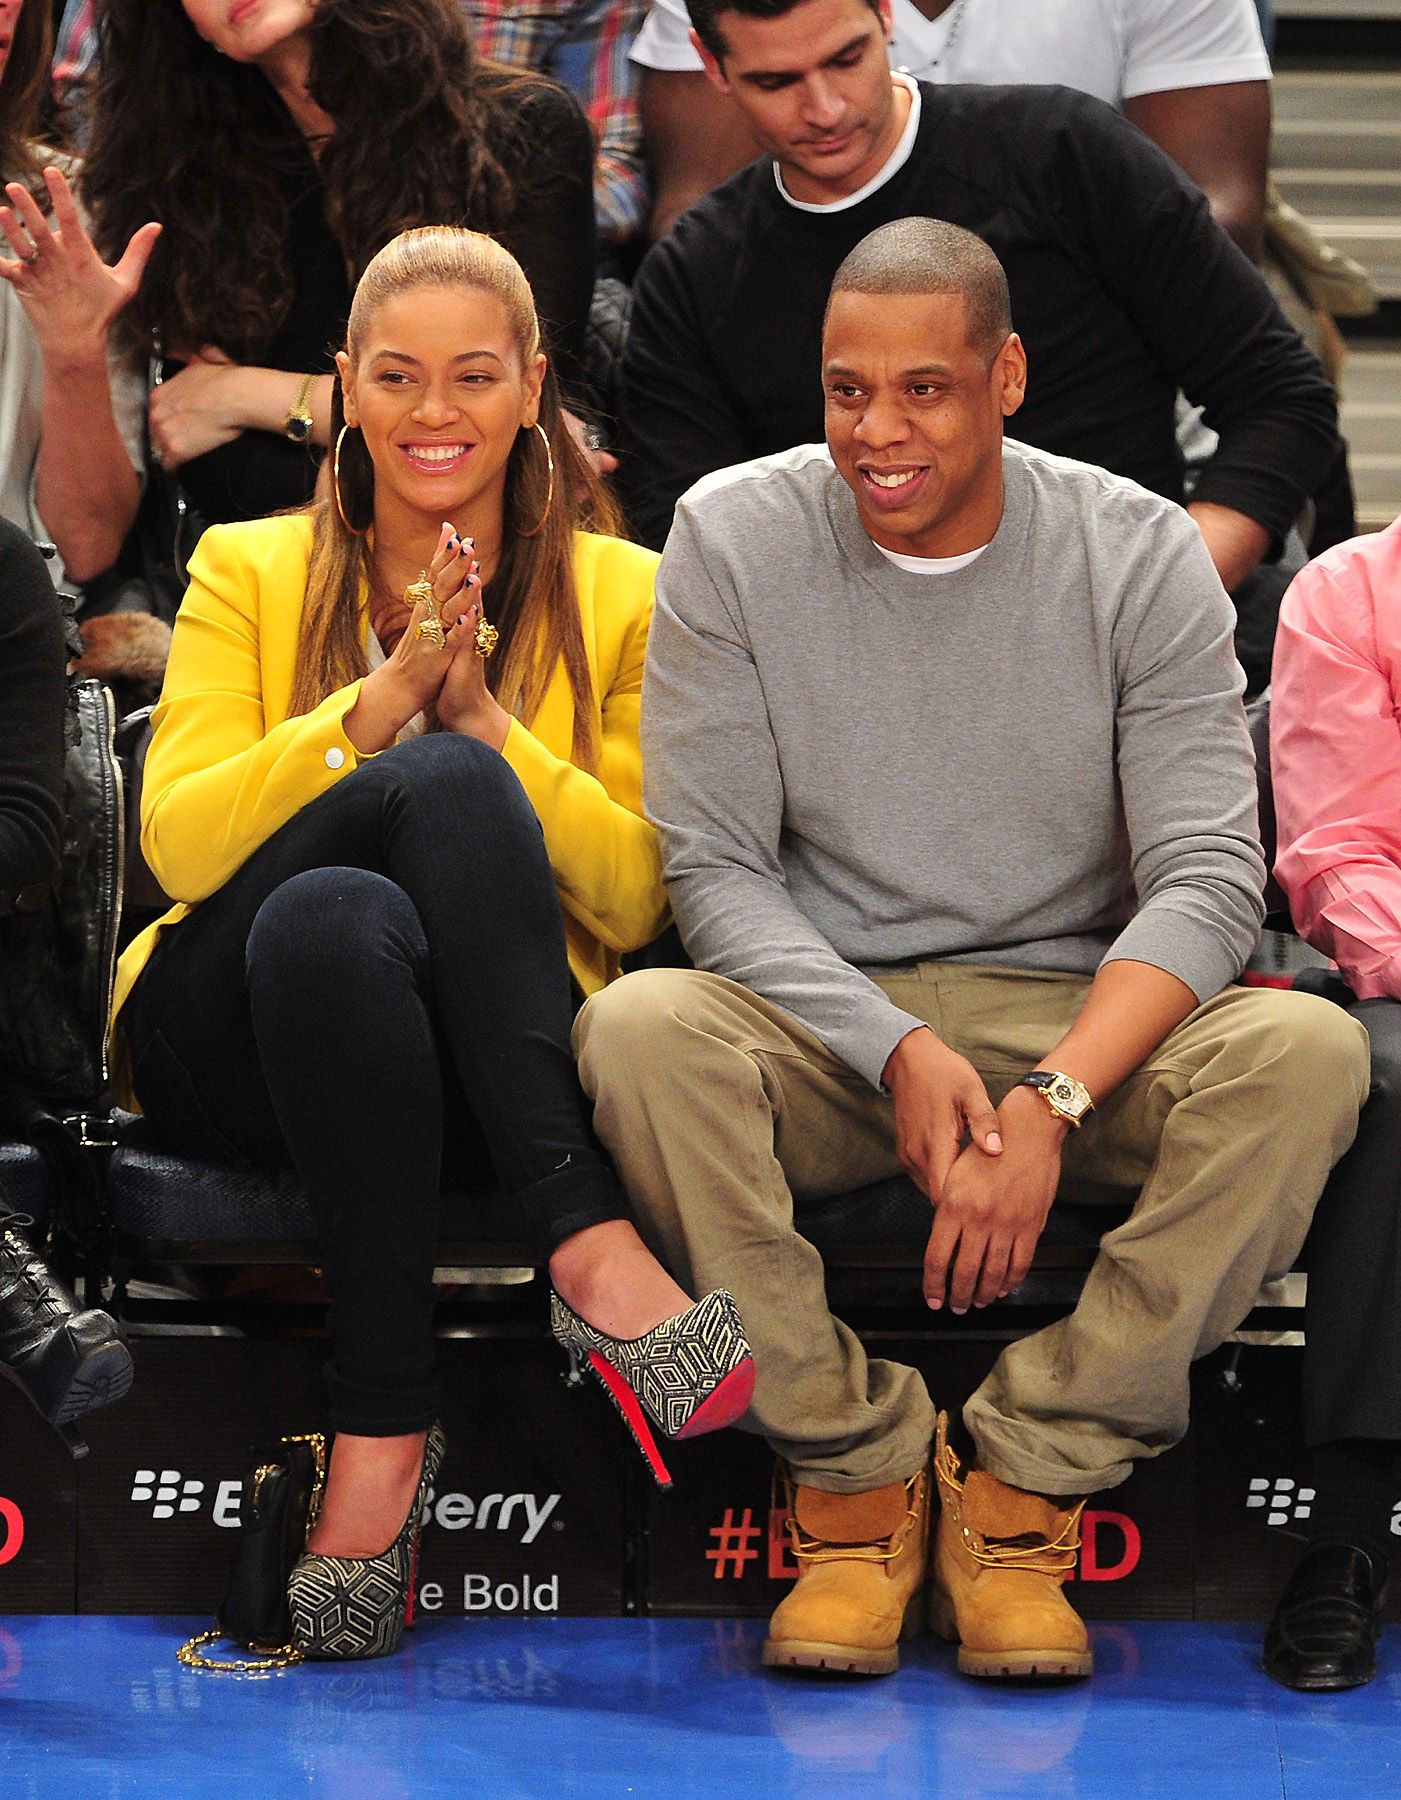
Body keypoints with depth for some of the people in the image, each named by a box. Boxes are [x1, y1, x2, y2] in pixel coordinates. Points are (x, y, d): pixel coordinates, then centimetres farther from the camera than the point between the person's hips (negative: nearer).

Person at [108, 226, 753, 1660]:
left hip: (483, 1063, 0)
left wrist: (485, 717, -10)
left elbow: (636, 900, 3)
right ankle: (587, 1245, -37)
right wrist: (383, 703, -13)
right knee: (389, 852, -32)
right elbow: (177, 843, -2)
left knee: (459, 773, -33)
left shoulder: (618, 595, 12)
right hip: (227, 1045, 0)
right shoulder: (248, 573, 12)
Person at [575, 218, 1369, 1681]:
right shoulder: (733, 540, -2)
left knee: (1305, 1051, -29)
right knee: (638, 1029, -33)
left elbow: (1206, 876, -9)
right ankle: (855, 1464, -19)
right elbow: (715, 870, -5)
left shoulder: (1140, 555, -2)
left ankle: (1027, 1473, -20)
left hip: (1076, 1014, 0)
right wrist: (897, 1051, -23)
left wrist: (1050, 1100, -26)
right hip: (822, 1015, 0)